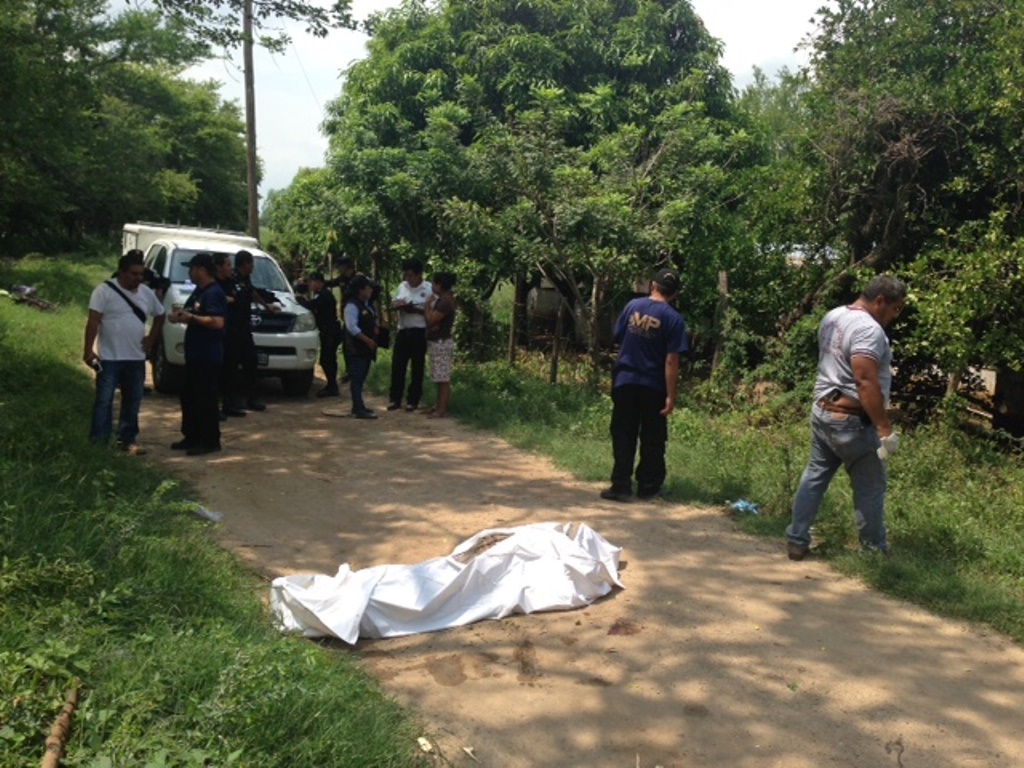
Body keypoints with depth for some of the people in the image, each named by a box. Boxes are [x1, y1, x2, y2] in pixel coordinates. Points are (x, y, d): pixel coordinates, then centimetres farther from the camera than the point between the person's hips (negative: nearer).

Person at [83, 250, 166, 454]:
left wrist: (151, 339, 9)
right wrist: (89, 350, -20)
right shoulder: (105, 290, -9)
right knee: (104, 400, -1)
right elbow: (93, 321, -13)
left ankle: (128, 439, 21)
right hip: (109, 358, -5)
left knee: (132, 401, 11)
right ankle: (98, 441, 4)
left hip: (136, 358, 5)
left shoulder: (146, 293, 7)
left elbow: (160, 316, 22)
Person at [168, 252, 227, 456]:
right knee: (189, 397, 15)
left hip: (208, 356, -11)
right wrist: (182, 315, 6)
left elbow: (217, 322, -27)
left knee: (206, 399, -5)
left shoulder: (213, 293, -16)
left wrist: (190, 317, -21)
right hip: (194, 354, 11)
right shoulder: (198, 291, 15)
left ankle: (210, 441, 2)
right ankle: (191, 437, 25)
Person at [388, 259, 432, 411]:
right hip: (402, 331, 5)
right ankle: (395, 399, 14)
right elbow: (392, 304, 16)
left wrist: (415, 310, -21)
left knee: (417, 367, 5)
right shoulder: (402, 286, 9)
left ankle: (413, 400, 14)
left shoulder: (429, 288, -8)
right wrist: (397, 305, -7)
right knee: (397, 365, 5)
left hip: (419, 333, -5)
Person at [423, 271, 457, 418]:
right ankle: (438, 405, 20)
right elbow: (433, 319, 17)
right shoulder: (443, 299, 13)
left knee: (443, 378, -6)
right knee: (440, 378, 14)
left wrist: (427, 304, -8)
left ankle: (442, 409, -2)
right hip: (438, 342, 10)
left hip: (441, 343, -10)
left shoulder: (445, 301, -18)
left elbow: (430, 320, -19)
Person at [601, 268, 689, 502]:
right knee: (652, 439, 10)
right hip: (653, 386, -2)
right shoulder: (674, 319, -10)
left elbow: (618, 338, 9)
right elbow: (671, 361, -13)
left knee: (623, 436, 7)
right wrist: (671, 396, -11)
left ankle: (621, 486, 4)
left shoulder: (633, 306, 1)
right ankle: (648, 487, 16)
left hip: (624, 381, 2)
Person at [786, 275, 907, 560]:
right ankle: (875, 552, 17)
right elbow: (866, 383, -28)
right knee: (870, 488, 6)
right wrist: (885, 429, -26)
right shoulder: (868, 329, -20)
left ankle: (797, 542, 18)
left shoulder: (832, 317, 9)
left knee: (815, 476, 14)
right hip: (852, 420, -8)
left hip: (822, 410, 9)